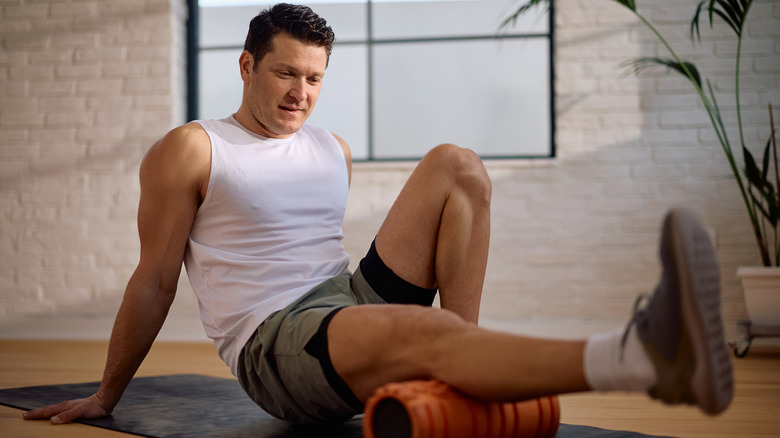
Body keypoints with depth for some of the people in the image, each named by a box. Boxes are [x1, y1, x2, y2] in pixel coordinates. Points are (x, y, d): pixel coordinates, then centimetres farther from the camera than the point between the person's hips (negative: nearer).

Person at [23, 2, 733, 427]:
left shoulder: (333, 152, 18)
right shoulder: (190, 152, 1)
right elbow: (155, 280, 5)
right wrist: (106, 397, 10)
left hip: (352, 299, 7)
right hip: (273, 344, -7)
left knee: (456, 165, -4)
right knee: (422, 328, -40)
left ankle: (468, 367, -20)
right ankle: (644, 356, -65)